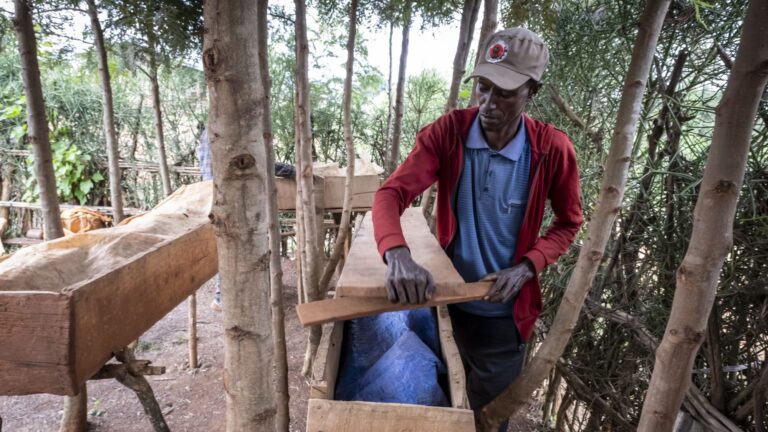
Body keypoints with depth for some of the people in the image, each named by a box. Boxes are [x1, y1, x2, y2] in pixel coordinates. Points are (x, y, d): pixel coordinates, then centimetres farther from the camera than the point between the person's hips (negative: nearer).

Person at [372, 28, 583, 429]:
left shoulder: (552, 149, -14)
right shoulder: (448, 131, -14)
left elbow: (568, 223, -1)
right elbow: (392, 192, -22)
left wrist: (525, 268, -18)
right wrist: (398, 255, -42)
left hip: (503, 313, 0)